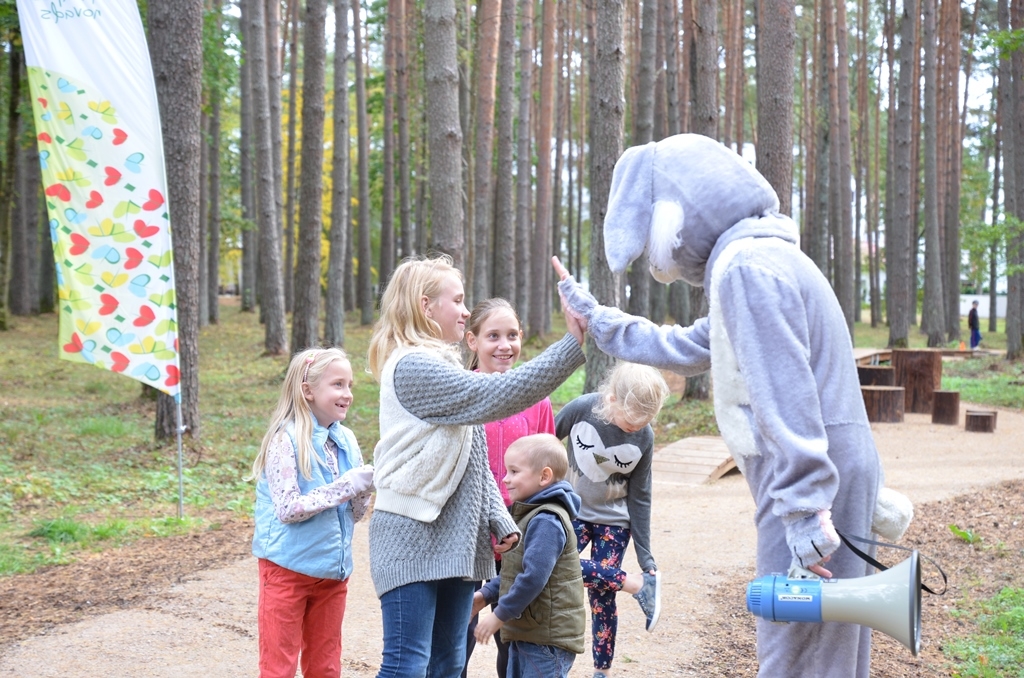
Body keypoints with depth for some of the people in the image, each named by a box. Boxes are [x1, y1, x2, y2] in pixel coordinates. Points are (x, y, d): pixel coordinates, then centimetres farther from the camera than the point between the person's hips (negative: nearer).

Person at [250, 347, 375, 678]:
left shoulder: (346, 440, 4)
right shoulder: (286, 440, -14)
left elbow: (355, 514, 8)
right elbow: (287, 509, -21)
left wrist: (364, 489, -12)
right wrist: (344, 486, -21)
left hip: (332, 571, 6)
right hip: (288, 569, -6)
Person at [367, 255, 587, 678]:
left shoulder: (442, 366, 17)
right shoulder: (412, 366, -14)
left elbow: (475, 464, 19)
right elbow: (493, 397, -24)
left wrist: (499, 521, 8)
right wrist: (573, 345, -25)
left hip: (454, 540, 9)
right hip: (413, 539, -9)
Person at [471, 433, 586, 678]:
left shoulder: (547, 522, -19)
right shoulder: (529, 515, 15)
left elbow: (534, 577, -25)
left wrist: (500, 615, -19)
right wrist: (486, 594, 11)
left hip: (548, 639, -11)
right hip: (525, 632, 11)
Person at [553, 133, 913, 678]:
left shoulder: (746, 266, -14)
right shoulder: (761, 259, 20)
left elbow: (787, 400, -22)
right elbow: (685, 348, 31)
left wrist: (805, 514, -26)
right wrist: (596, 321, 35)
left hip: (811, 485, -11)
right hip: (837, 474, 11)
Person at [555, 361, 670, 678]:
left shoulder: (644, 438, -16)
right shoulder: (581, 410, -22)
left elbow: (639, 497, -7)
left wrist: (645, 555, -6)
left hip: (613, 522, 0)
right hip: (571, 512, 0)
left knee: (602, 598, -2)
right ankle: (639, 584, -15)